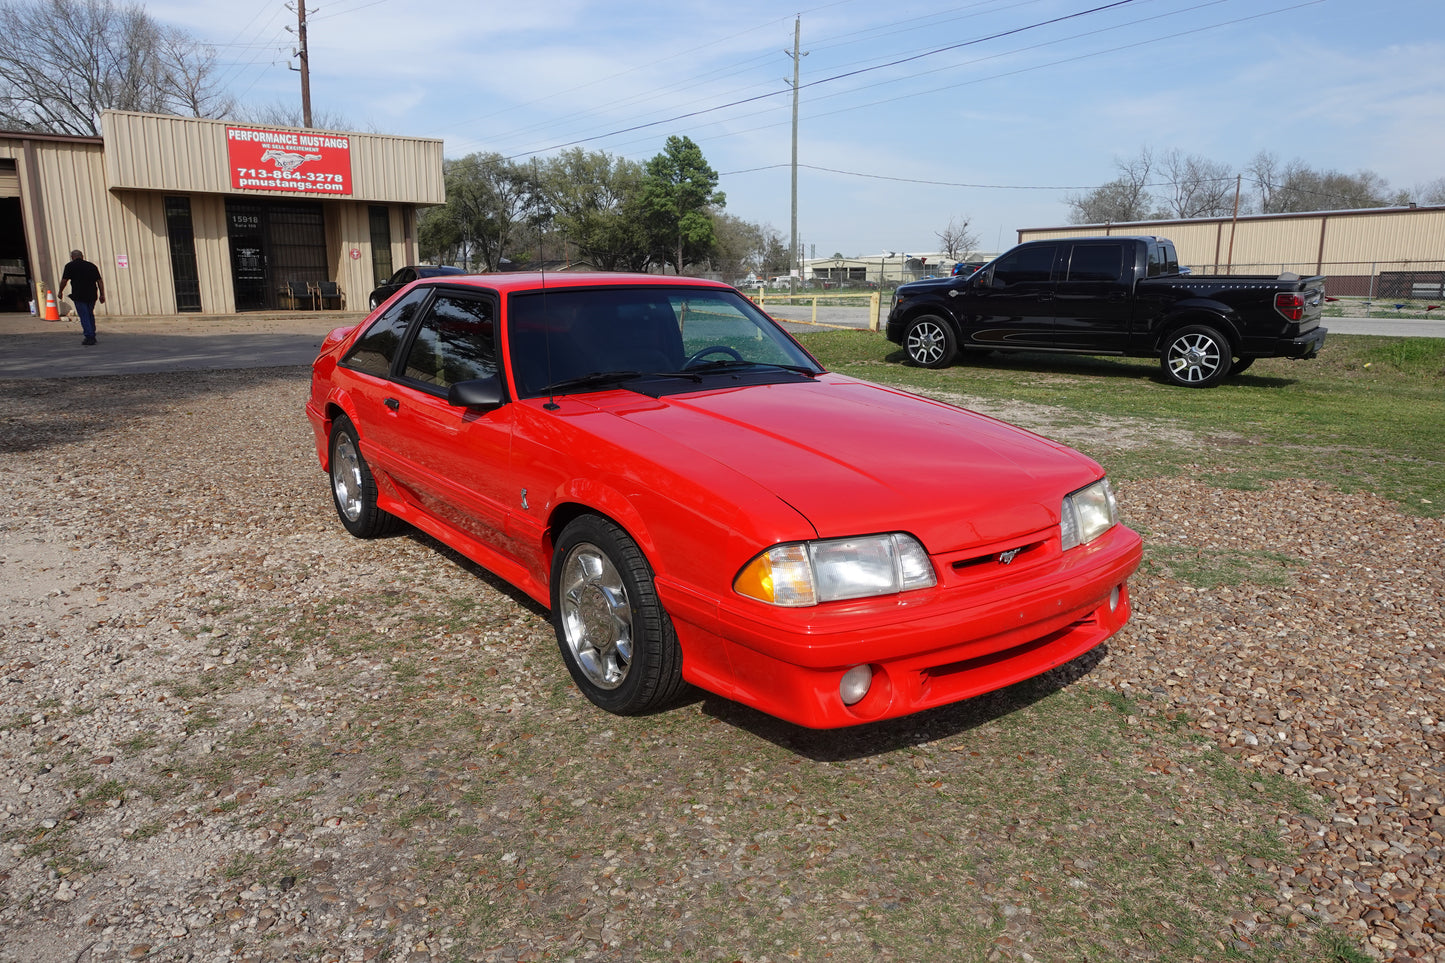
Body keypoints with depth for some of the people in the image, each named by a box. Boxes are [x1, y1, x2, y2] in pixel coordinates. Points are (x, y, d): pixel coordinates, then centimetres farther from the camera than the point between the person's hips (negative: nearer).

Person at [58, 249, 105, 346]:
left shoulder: (70, 266, 0)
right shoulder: (92, 266, 10)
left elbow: (64, 280, -3)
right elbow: (100, 281, 6)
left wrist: (60, 292, 11)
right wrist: (102, 295, 9)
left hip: (79, 296, -4)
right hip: (92, 295, 4)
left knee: (84, 317, -2)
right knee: (90, 315, 17)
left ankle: (89, 337, -7)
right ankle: (92, 336, 20)